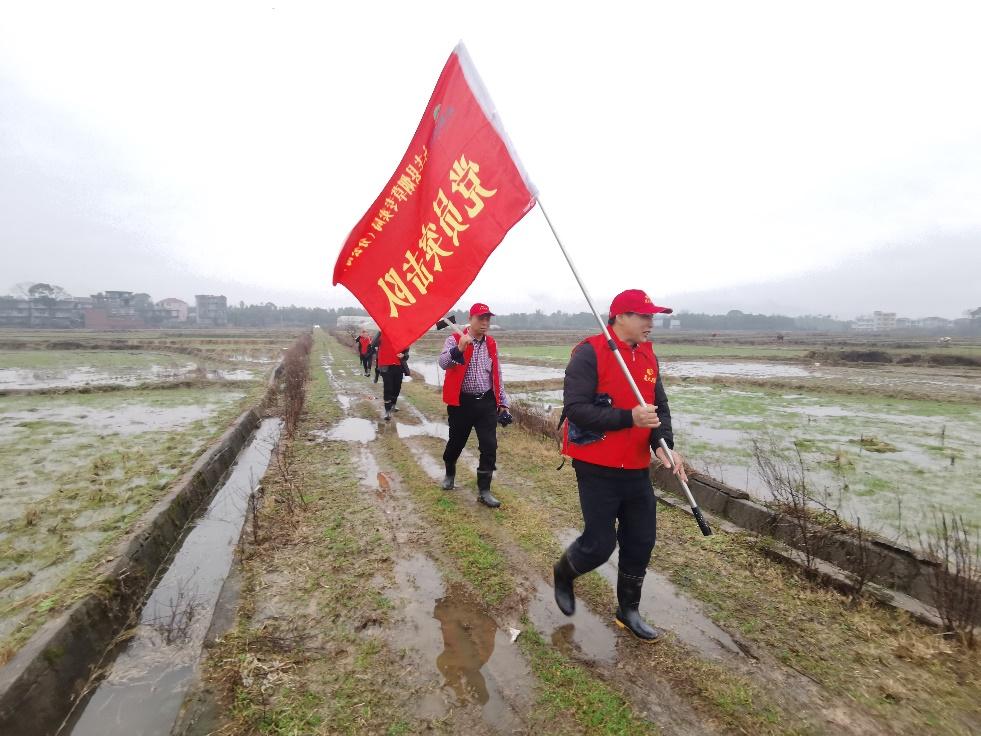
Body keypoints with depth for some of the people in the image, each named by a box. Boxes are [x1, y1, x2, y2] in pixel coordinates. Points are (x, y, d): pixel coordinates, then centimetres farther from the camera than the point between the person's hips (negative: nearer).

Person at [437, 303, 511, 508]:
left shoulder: (491, 343, 7)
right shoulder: (455, 339, -7)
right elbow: (443, 363, -24)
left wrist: (502, 402, 13)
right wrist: (459, 348, -40)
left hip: (487, 402, 3)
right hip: (461, 402, -3)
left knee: (489, 446, -3)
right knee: (456, 442, 13)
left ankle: (484, 490, 9)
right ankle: (450, 473, 43)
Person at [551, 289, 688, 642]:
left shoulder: (648, 356, 8)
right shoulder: (589, 353, -15)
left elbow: (660, 407, 8)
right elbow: (575, 408, -22)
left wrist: (663, 443, -11)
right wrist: (629, 418, -27)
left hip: (637, 469, 7)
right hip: (598, 469, -7)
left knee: (641, 542, 14)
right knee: (600, 543, 2)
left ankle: (628, 610, 37)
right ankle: (563, 573, 35)